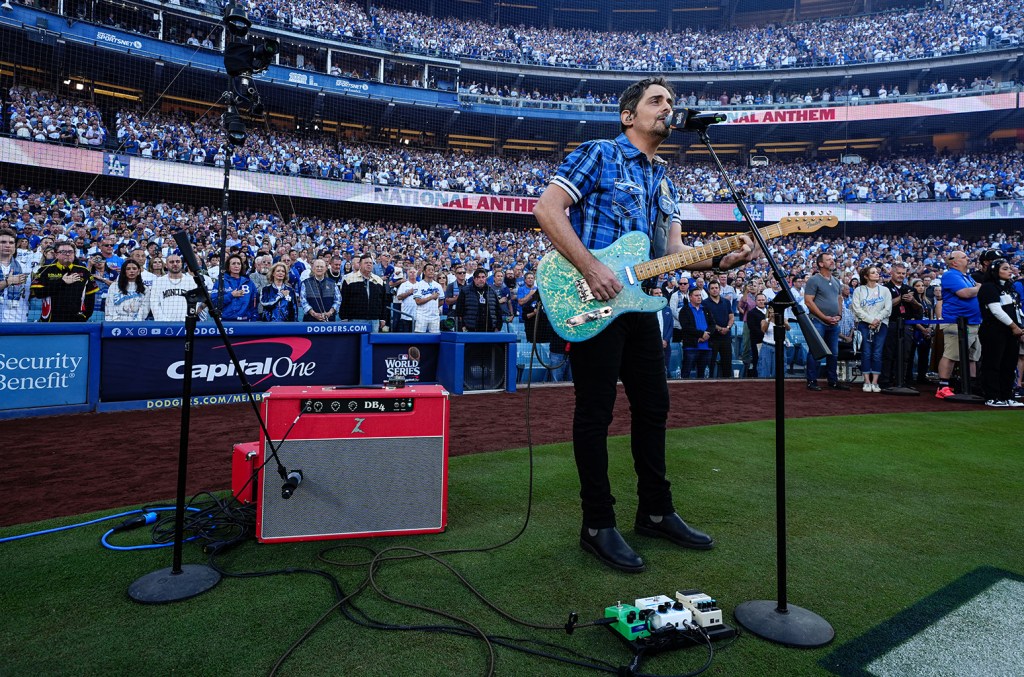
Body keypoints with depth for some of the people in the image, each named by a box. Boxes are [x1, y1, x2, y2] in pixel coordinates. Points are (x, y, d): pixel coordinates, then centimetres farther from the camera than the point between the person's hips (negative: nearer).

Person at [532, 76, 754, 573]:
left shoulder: (664, 182, 21)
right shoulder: (598, 154, -2)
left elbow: (674, 250, 15)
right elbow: (547, 209, -13)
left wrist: (719, 260, -4)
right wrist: (591, 268, -20)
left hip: (639, 305, 8)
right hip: (592, 304, -8)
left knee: (653, 407, 12)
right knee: (595, 412, -2)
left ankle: (656, 511, 27)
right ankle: (598, 525, 10)